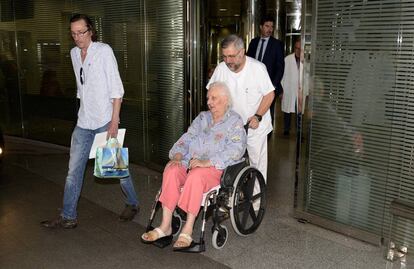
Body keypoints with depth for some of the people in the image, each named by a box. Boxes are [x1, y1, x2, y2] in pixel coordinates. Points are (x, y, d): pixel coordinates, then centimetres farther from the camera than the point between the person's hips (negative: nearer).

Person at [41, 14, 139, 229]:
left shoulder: (104, 51, -8)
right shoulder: (74, 53, 11)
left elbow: (116, 88, -12)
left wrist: (114, 120, -16)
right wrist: (84, 112, 17)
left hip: (105, 121, -6)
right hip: (84, 122, 6)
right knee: (74, 169, 7)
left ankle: (132, 204, 26)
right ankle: (68, 217, 17)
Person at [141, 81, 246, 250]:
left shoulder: (234, 121, 2)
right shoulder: (202, 117, 22)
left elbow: (236, 150, -13)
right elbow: (187, 138, 16)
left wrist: (207, 162, -23)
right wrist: (178, 155, -6)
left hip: (217, 168, -5)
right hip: (191, 163, 5)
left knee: (196, 175, -36)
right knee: (171, 169, -24)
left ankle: (188, 230, -29)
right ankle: (166, 226, -24)